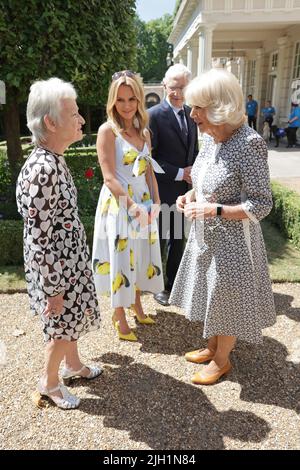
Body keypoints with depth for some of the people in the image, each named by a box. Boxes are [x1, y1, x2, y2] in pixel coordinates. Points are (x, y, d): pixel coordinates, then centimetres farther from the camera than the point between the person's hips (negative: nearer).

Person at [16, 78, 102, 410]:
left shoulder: (54, 160, 1)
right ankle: (48, 383, 39)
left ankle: (73, 365, 50)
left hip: (70, 258, 8)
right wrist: (53, 290, -17)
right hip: (55, 266, -8)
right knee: (62, 325, 13)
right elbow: (39, 239, -25)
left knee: (71, 320, 25)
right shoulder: (41, 171, -28)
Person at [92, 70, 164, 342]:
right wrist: (133, 205, -21)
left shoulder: (144, 131, 8)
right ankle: (119, 315, 25)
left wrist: (155, 202, 0)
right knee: (120, 258, 5)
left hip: (144, 204, 7)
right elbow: (109, 178, -18)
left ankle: (137, 305, 39)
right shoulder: (108, 130, -12)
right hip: (118, 204, -6)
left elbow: (149, 170, 10)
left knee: (140, 255, 17)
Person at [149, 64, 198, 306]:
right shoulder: (154, 115, -13)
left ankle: (173, 283, 35)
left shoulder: (191, 114, 7)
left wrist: (193, 173, -2)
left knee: (178, 240, 18)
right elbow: (149, 157, -16)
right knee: (158, 241, 8)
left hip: (185, 188, 6)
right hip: (162, 189, -6)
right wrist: (179, 173, -17)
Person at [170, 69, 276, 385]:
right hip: (205, 235, 8)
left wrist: (214, 210, -27)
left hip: (231, 240, -8)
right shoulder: (210, 138, 0)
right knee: (210, 292, 22)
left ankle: (222, 359, 35)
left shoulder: (248, 145, -23)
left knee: (226, 298, 11)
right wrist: (191, 195, -4)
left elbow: (261, 205, -20)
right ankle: (212, 347, 45)